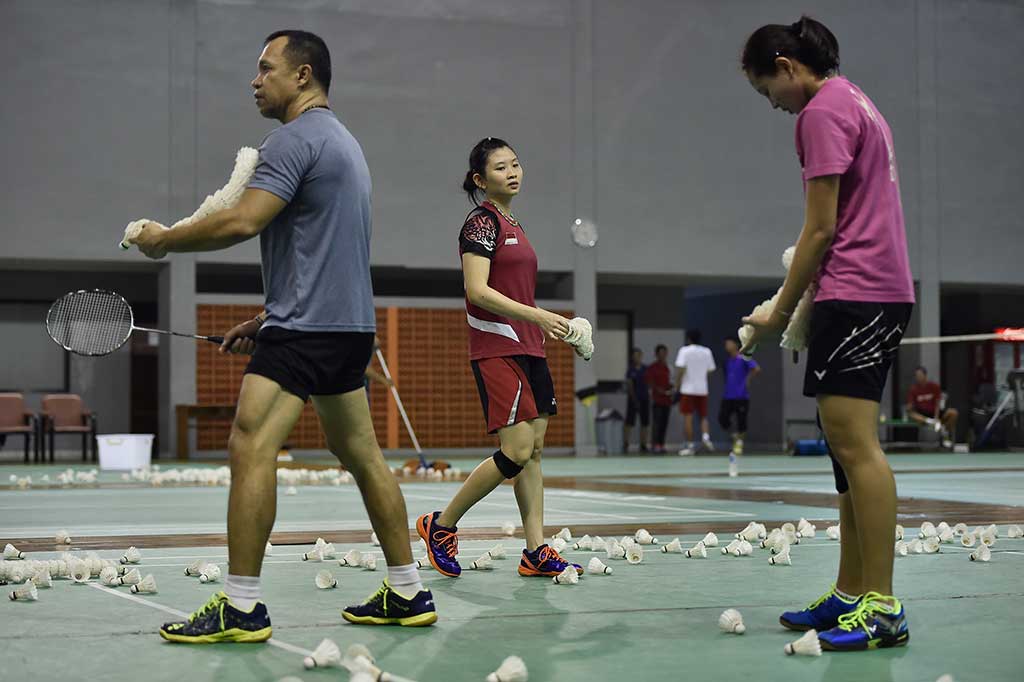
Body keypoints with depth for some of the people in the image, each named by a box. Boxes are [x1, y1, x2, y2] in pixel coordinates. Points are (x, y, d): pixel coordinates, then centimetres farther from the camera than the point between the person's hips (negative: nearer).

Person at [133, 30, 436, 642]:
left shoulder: (297, 138, -10)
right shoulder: (343, 142, 22)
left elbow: (242, 222, -21)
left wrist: (164, 240, -7)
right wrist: (268, 320, 23)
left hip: (308, 327, -11)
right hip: (350, 322, 11)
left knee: (251, 447, -12)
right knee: (360, 453, 13)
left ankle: (241, 607, -13)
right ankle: (408, 594, 17)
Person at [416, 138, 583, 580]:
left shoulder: (512, 225, 18)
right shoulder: (481, 221, -9)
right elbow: (477, 290, -18)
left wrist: (554, 327, 16)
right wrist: (537, 315, -23)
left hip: (527, 348, 9)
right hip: (497, 349, -9)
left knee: (535, 448, 5)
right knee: (517, 451, -13)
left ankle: (535, 551, 7)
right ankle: (440, 526, 2)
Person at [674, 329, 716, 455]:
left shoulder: (684, 351, -5)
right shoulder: (707, 351, 8)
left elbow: (680, 369, -12)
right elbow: (710, 370, 8)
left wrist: (677, 385, -4)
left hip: (687, 389, -3)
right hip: (702, 389, 3)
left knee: (688, 418, 0)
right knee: (704, 416, 12)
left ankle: (690, 445, -1)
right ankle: (706, 436, -13)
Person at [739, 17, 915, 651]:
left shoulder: (823, 110, -9)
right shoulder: (856, 102, 21)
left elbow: (821, 228, -13)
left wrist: (781, 313, -6)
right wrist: (808, 298, 15)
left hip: (855, 295, -10)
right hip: (885, 290, 10)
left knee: (854, 441, -12)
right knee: (849, 442, 10)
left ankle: (882, 606, -13)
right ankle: (850, 594, 14)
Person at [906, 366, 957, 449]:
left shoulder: (935, 386, -4)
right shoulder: (913, 389, -6)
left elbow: (937, 404, -7)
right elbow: (909, 407, -10)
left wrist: (936, 418, -21)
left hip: (934, 412, 1)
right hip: (922, 415, -1)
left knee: (953, 413, -24)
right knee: (911, 415, -34)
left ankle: (947, 438, -14)